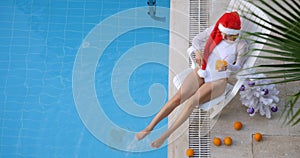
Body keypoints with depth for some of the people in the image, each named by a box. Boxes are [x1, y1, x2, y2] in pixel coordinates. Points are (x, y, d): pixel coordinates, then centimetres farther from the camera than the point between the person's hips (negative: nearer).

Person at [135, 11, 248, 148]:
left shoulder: (240, 45, -12)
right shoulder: (214, 29, -5)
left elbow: (238, 66, -3)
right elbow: (196, 39, 6)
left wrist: (227, 66, -26)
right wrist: (198, 51, -15)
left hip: (218, 81, -3)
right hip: (202, 72, 3)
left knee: (192, 102, -26)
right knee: (177, 97, -15)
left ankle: (165, 135, -21)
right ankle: (149, 128, -10)